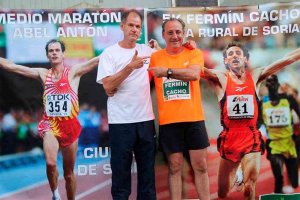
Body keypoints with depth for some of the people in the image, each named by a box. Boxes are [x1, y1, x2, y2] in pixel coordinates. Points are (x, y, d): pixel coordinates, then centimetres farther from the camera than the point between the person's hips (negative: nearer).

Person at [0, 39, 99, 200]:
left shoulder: (74, 72, -1)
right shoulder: (43, 74, 6)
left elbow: (99, 60, -11)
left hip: (70, 126, 0)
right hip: (50, 125, 0)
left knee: (69, 172, 10)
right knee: (50, 163, -24)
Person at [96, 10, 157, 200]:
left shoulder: (147, 51, 10)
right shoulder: (110, 53, -3)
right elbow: (108, 86, -13)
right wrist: (131, 67, -19)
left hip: (146, 120, 4)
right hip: (121, 122, -4)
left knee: (147, 170, 10)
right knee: (121, 172, 3)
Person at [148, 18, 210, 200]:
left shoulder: (194, 53, 1)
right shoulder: (155, 58, 5)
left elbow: (194, 74, -18)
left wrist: (167, 71, -26)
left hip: (194, 119, 0)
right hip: (168, 121, 0)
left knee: (201, 166, 6)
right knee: (175, 167, 6)